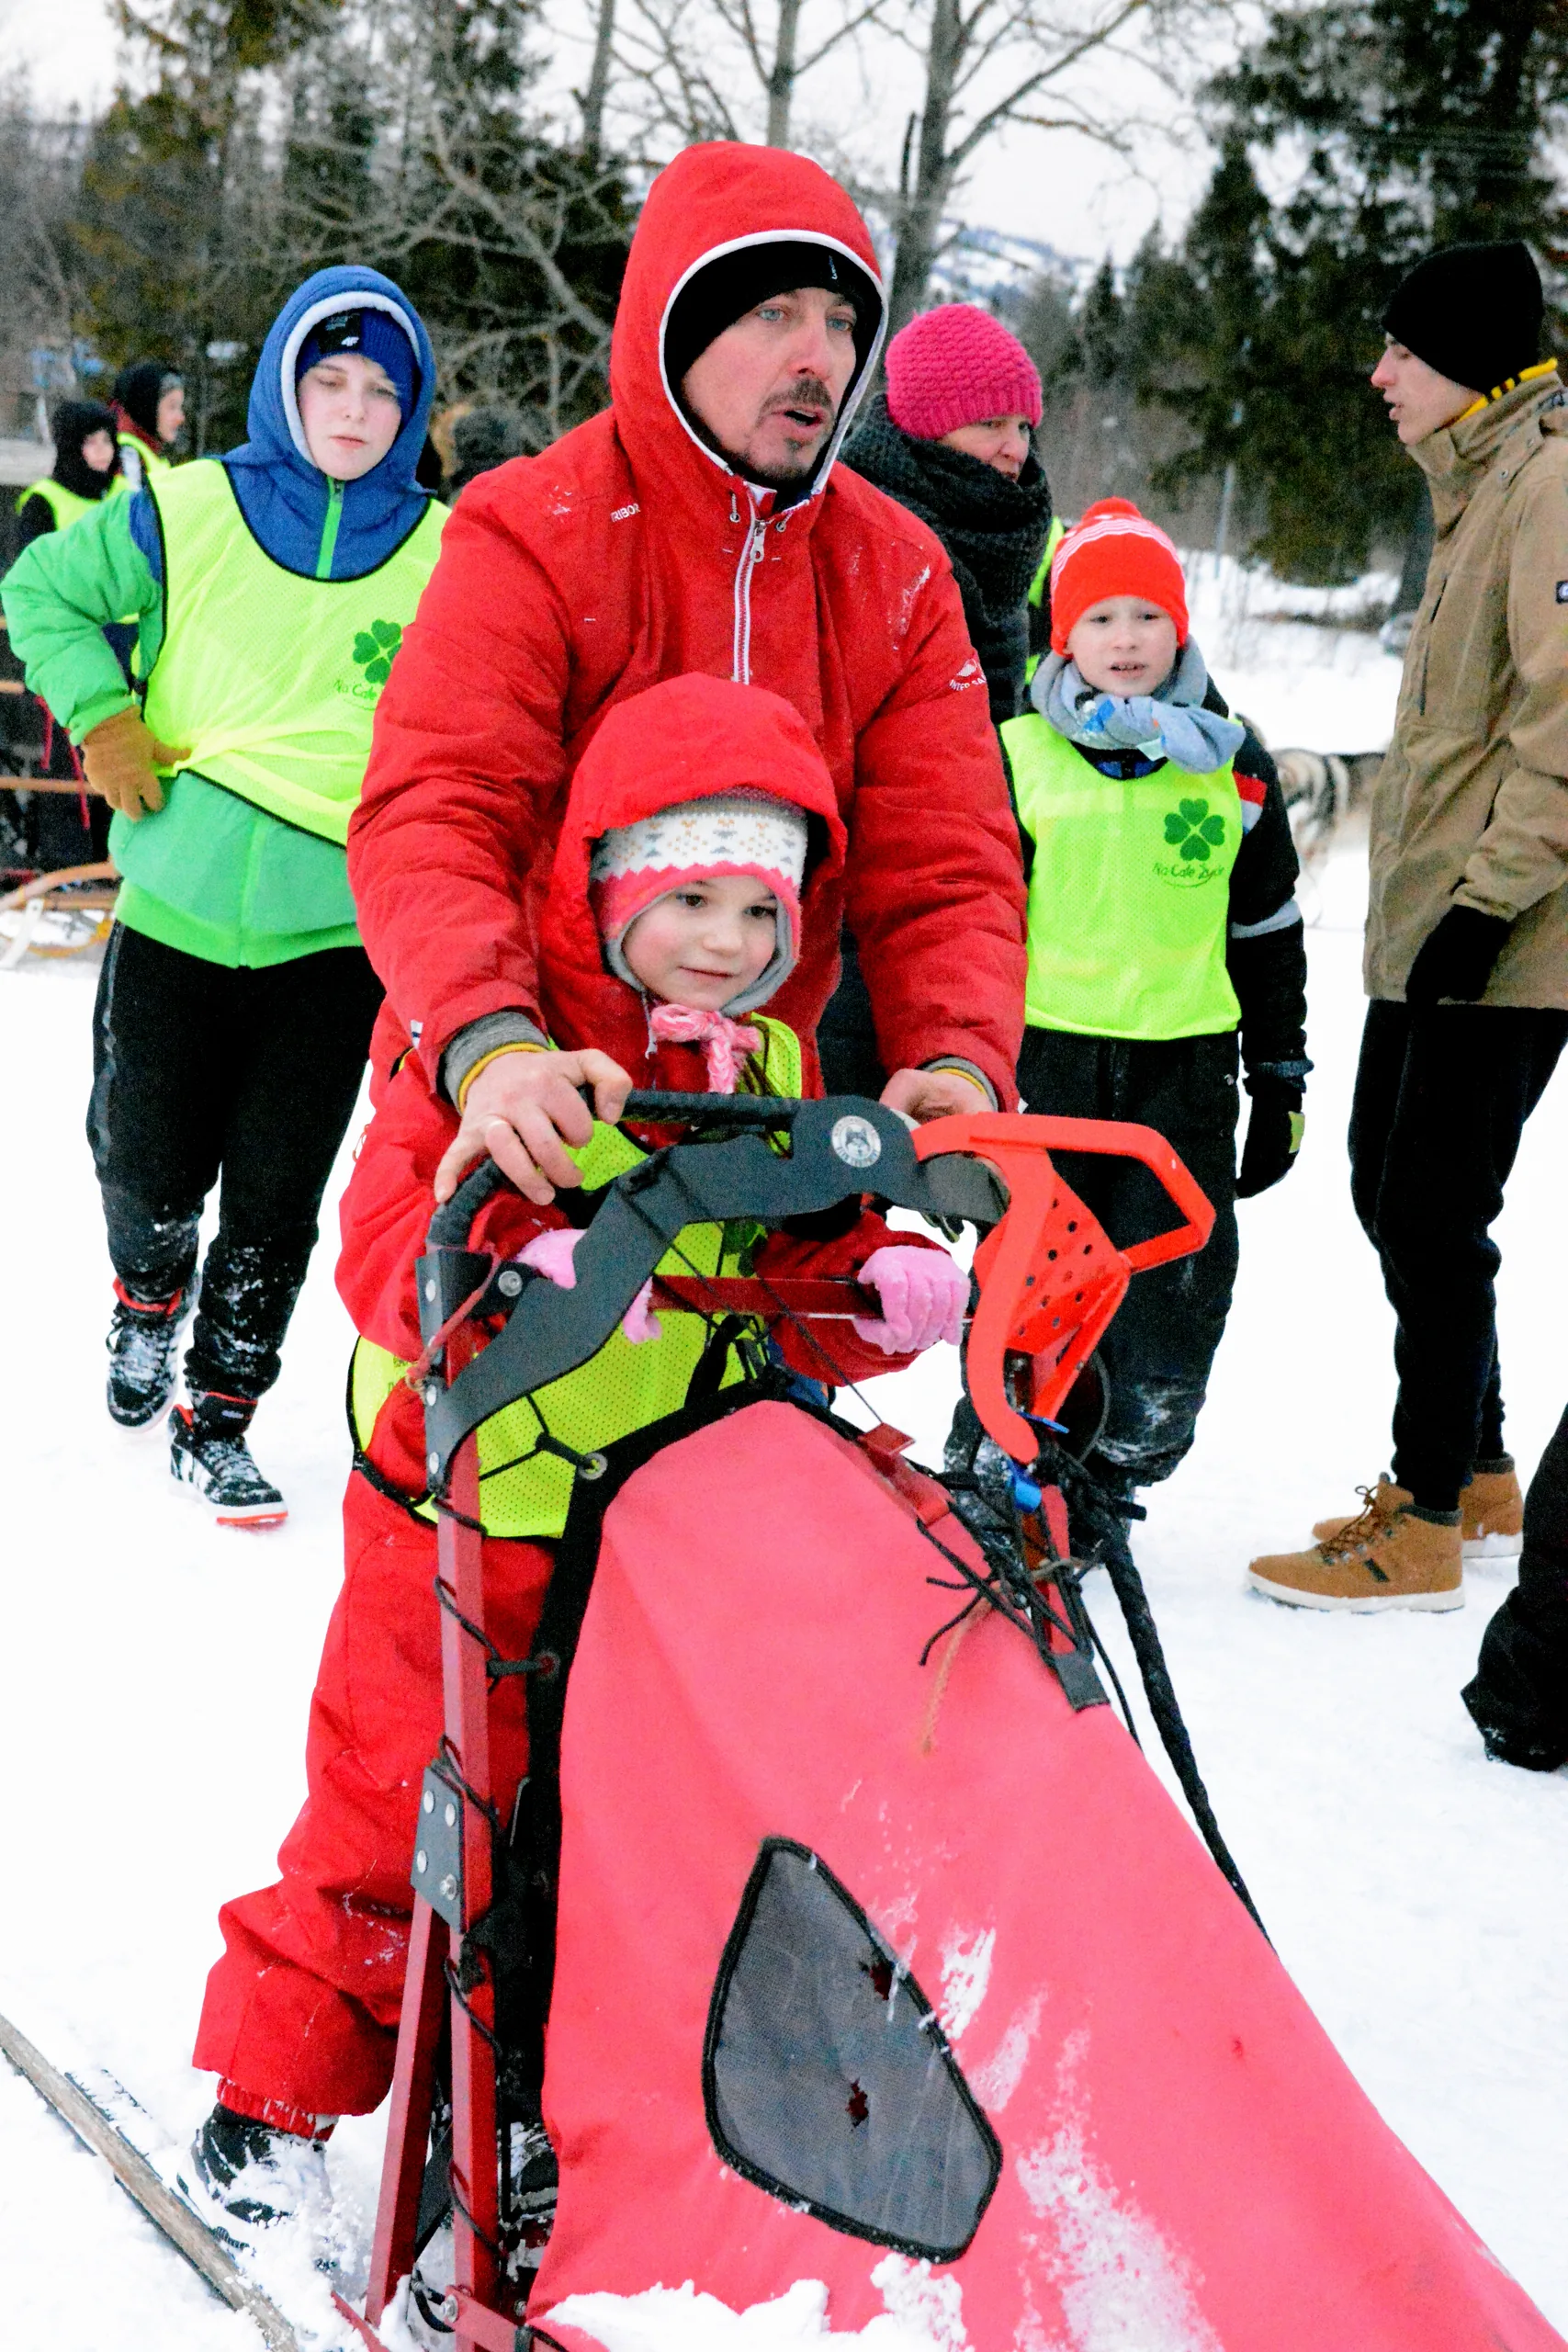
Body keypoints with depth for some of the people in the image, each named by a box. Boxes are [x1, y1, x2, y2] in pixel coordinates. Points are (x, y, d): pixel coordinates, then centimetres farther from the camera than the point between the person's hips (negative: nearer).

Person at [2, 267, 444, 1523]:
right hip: (179, 910, 0)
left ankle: (220, 1422, 18)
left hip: (338, 930, 0)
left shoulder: (445, 553, 1)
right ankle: (149, 1294, 42)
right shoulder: (189, 512, -2)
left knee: (275, 1204, 2)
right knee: (149, 1170, 8)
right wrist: (101, 718, -3)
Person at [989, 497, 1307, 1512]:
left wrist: (1281, 1080, 14)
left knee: (1175, 1292, 3)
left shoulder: (1234, 768, 8)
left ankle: (1118, 1483, 18)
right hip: (1043, 1056, -2)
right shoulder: (1017, 758, 0)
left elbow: (1269, 932, 15)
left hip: (1185, 1069, 2)